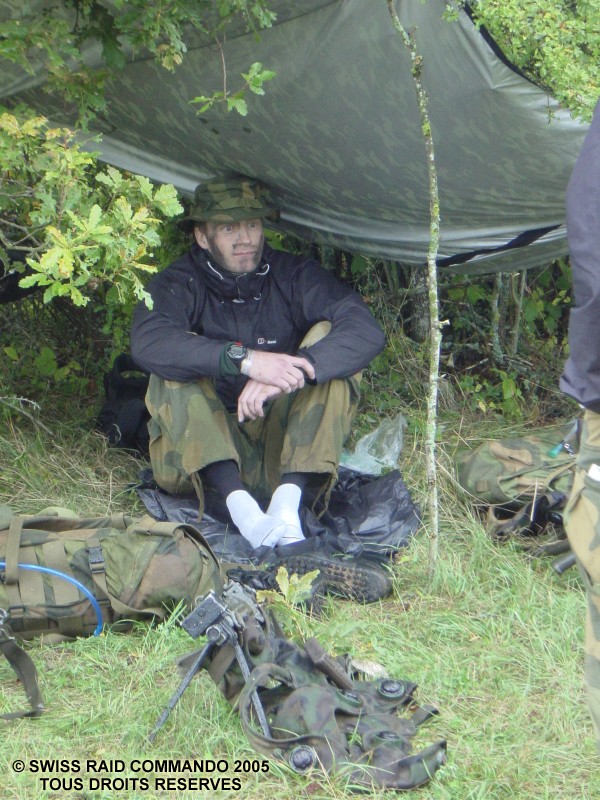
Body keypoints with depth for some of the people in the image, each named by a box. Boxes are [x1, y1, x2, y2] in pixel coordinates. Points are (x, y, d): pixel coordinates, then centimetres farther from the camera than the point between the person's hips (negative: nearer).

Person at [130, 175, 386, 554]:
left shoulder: (294, 276, -1)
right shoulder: (178, 285, -5)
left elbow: (367, 330, -18)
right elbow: (147, 343, -29)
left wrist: (292, 371, -35)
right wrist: (245, 359, -41)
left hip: (285, 451, 1)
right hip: (207, 455, -1)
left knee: (329, 337, -17)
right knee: (175, 369, -24)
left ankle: (289, 500, -33)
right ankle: (239, 503, -40)